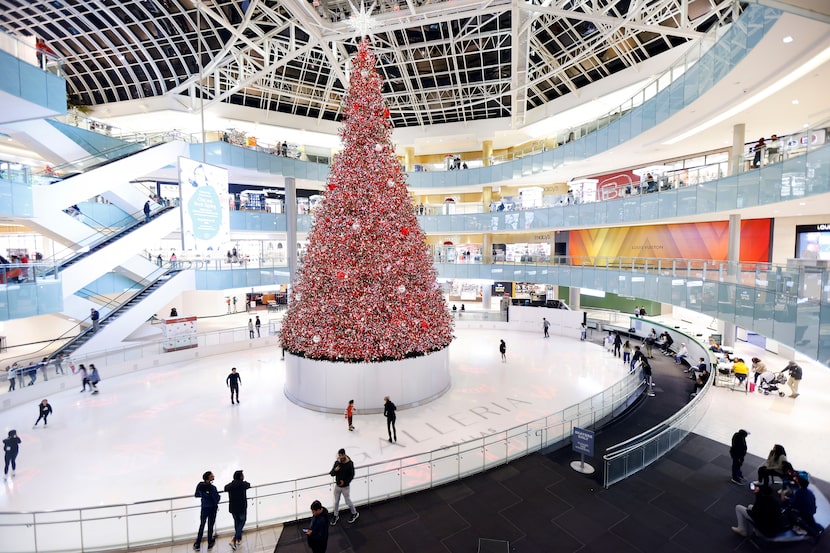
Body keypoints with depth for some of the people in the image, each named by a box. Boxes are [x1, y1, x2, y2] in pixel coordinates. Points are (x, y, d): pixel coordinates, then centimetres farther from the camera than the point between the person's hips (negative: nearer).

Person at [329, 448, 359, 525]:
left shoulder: (350, 463, -19)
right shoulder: (336, 462, -9)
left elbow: (352, 475, -11)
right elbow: (331, 474, -3)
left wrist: (345, 482, -20)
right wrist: (335, 470, -24)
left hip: (345, 486, -4)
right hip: (337, 485, 4)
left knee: (348, 501, 10)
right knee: (336, 501, 17)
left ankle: (355, 514, 34)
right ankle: (335, 516, 39)